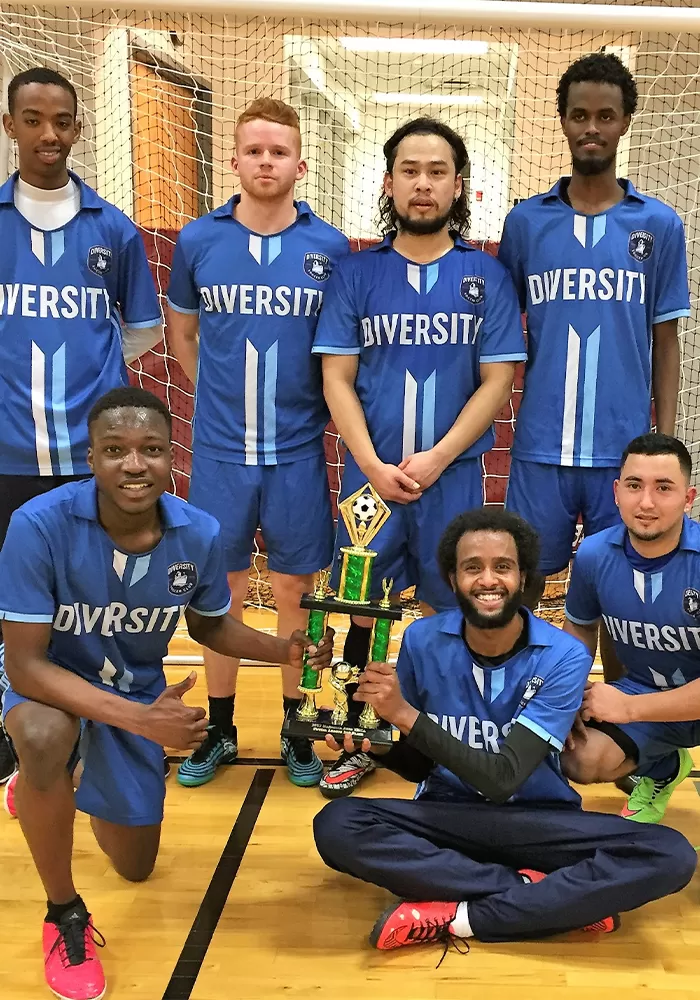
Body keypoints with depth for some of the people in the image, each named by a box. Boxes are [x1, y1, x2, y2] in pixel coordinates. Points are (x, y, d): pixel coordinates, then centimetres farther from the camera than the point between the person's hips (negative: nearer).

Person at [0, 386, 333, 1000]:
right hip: (51, 680, -3)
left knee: (135, 868, 15)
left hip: (140, 691, 3)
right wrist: (138, 718, -38)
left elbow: (210, 626, -2)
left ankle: (88, 783, 49)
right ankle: (65, 917, -12)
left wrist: (287, 650, -20)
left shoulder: (200, 534, -22)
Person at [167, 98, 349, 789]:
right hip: (220, 449, 1)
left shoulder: (330, 248, -1)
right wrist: (223, 395, 8)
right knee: (223, 589, 10)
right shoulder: (198, 241, 2)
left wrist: (310, 405, 3)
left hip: (298, 449, 0)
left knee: (294, 588, 9)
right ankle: (219, 729, 27)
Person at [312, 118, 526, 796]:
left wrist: (435, 459, -12)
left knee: (444, 614, 8)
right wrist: (375, 467, -11)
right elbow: (336, 379, 0)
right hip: (370, 475, 0)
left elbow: (496, 381, -1)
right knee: (364, 612, 7)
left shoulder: (487, 277, 3)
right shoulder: (356, 274, 4)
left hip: (453, 477, 0)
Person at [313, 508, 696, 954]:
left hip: (537, 820, -1)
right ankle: (559, 898, -20)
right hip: (446, 814, 2)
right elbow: (419, 765, 2)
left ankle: (457, 915, -22)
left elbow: (503, 777, -22)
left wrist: (405, 714, -28)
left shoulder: (564, 657, -16)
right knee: (336, 825, -27)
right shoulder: (422, 641, -9)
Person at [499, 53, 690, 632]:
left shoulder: (659, 225, 4)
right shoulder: (526, 221, 5)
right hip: (540, 446, 1)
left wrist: (664, 443, 1)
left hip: (625, 448, 0)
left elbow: (665, 342, 6)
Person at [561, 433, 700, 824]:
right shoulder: (594, 554, -13)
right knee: (582, 760, -17)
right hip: (642, 692, 4)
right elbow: (580, 628, 7)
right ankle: (662, 769, 19)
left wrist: (630, 708, -25)